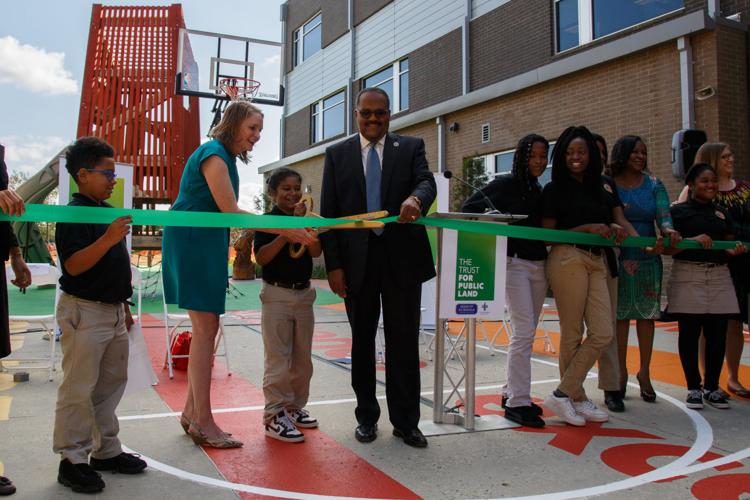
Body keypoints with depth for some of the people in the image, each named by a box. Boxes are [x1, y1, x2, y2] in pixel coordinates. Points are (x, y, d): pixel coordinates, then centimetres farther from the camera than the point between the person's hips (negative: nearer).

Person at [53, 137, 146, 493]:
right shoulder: (74, 214, -13)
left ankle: (107, 451, 26)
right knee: (79, 390, -1)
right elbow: (73, 266, -23)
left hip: (113, 310, 9)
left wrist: (125, 305, 20)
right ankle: (72, 460, 11)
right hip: (84, 312, -9)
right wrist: (107, 239, -34)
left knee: (111, 384, 15)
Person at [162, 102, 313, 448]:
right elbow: (230, 211, -20)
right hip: (192, 242, -10)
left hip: (206, 244, 10)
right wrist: (285, 231, -21)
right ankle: (203, 422, -4)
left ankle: (191, 412, 18)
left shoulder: (226, 157, 16)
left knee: (205, 329, 9)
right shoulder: (213, 155, -13)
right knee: (206, 329, -10)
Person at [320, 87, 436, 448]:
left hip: (402, 258, -1)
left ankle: (406, 422, 16)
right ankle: (366, 417, 25)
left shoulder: (411, 147, 7)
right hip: (357, 260, 1)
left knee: (404, 342, 4)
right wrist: (333, 265, -3)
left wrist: (416, 199, -35)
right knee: (362, 341, 11)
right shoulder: (337, 154, 8)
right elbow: (328, 212, 4)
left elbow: (426, 181, -10)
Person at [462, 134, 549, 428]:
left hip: (539, 264, 7)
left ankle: (511, 392, 22)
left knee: (527, 333, 10)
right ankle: (517, 402, -4)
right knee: (524, 332, -11)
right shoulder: (505, 184, -4)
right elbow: (468, 208, -8)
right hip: (514, 262, -7)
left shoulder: (540, 191, 15)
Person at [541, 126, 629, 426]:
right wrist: (587, 228, -12)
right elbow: (548, 234, -2)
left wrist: (613, 230, 1)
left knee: (603, 333, -4)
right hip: (568, 258, -5)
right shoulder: (555, 190, 3)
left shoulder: (602, 188, 18)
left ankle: (564, 394, 4)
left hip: (597, 261, 6)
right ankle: (576, 398, 11)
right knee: (572, 333, -2)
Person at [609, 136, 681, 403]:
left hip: (648, 259, 2)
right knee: (620, 315, 4)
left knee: (646, 314, 6)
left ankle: (644, 373, 18)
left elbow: (664, 215, -6)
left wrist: (669, 230, -26)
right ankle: (621, 371, 17)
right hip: (618, 258, -2)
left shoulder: (654, 185, 6)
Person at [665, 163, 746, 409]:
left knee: (717, 334, 3)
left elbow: (729, 245, 22)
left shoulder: (721, 213, 17)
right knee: (689, 333, -1)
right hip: (688, 276, -4)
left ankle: (712, 387, 16)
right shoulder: (679, 211, 1)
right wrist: (694, 240, -20)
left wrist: (735, 250, 0)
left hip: (719, 276, 5)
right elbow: (667, 248, -7)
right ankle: (693, 388, 10)